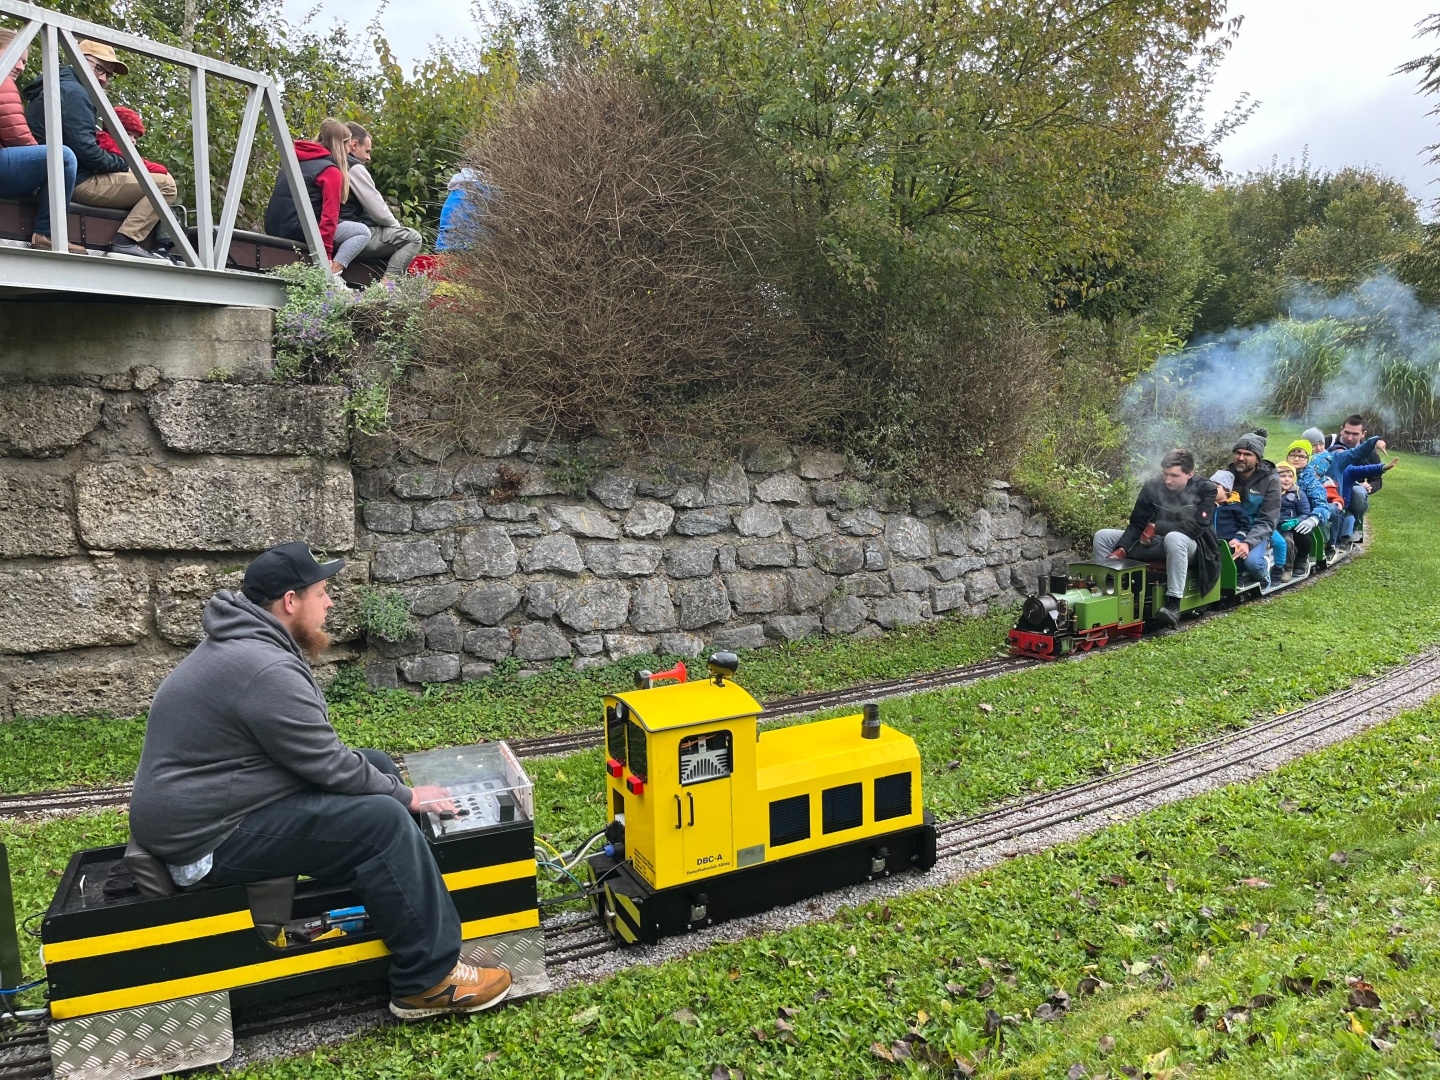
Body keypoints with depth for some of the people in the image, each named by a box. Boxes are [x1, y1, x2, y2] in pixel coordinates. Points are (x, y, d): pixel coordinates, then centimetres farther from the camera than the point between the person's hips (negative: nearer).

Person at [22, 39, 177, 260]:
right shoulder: (73, 91, -10)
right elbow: (85, 149, -21)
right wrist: (124, 164, -4)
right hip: (77, 182, -11)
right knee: (165, 184, -14)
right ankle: (126, 241, -23)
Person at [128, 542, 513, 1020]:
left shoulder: (247, 643, 8)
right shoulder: (265, 671, -26)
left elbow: (316, 753, 15)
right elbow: (329, 766, -20)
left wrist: (393, 786, 10)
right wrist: (406, 796, -6)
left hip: (225, 801, 11)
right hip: (210, 839, -11)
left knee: (376, 765, 10)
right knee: (383, 821, -20)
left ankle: (420, 903, 17)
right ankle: (429, 980, -11)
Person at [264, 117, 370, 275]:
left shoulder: (295, 160, 18)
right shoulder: (331, 171, -7)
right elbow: (329, 215, -14)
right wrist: (326, 256, -14)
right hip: (298, 228, -9)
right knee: (363, 232, 1)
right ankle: (332, 272, -14)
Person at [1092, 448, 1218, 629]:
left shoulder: (1205, 490, -12)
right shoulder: (1152, 486, -4)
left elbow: (1196, 527, -22)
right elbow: (1137, 524, -3)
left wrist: (1157, 526, -25)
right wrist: (1121, 549, -19)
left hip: (1189, 545, -5)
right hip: (1156, 543, 5)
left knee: (1174, 538, -43)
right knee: (1102, 536, -9)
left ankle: (1173, 606, -41)